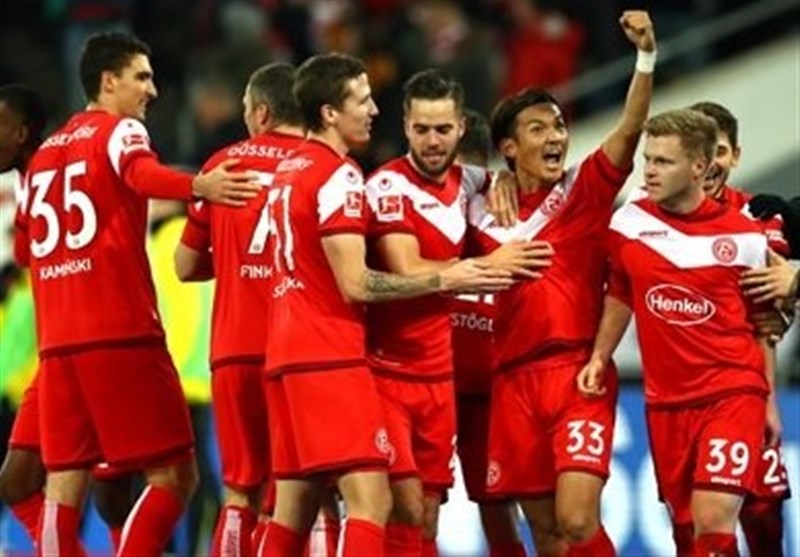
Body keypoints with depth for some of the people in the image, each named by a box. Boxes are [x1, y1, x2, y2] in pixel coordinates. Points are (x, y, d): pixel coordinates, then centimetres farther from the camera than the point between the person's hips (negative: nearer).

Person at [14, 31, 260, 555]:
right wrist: (198, 187, -43)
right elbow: (143, 173, -25)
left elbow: (23, 246, 27)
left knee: (65, 483, 5)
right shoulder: (120, 131, -1)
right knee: (174, 475, -2)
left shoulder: (46, 151, 19)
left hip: (58, 340, 7)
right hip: (121, 334, -7)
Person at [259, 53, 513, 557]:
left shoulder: (289, 169, 17)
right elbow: (355, 284, -16)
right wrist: (444, 280, -10)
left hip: (287, 354, 10)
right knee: (370, 500, -15)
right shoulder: (339, 175, -11)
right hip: (330, 358, -10)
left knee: (294, 510, 10)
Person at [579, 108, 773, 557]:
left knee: (713, 520, -18)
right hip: (665, 398, 4)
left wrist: (769, 401, 6)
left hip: (732, 392, -4)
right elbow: (620, 299, 17)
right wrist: (599, 358, 5)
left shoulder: (745, 236, -4)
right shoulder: (628, 223, 2)